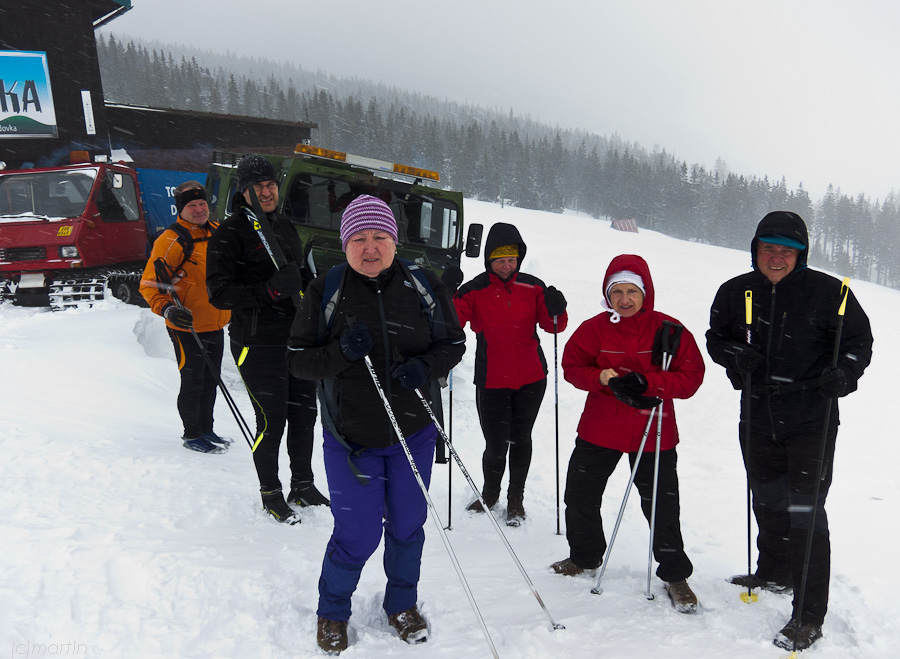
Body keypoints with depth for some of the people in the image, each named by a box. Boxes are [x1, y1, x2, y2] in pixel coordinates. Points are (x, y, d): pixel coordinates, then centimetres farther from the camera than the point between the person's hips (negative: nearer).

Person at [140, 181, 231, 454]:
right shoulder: (171, 240, -14)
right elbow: (149, 283, -15)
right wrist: (167, 309, -29)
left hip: (216, 325, 7)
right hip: (186, 328, -7)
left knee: (211, 381, 17)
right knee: (193, 383, 3)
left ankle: (206, 429, 33)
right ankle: (192, 434, 21)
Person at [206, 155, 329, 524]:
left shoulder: (284, 226, 14)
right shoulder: (230, 232, -7)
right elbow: (220, 294, -13)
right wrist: (269, 290, -25)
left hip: (296, 337, 7)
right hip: (257, 341, -6)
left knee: (304, 412, 11)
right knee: (272, 419, -3)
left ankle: (303, 486, 29)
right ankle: (270, 493, 19)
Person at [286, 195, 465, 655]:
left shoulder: (424, 287, -3)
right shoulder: (325, 290, -7)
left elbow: (453, 343, 4)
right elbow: (298, 359, -6)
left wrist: (426, 367, -17)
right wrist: (342, 352, -25)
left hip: (413, 434, 2)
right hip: (350, 437, -2)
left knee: (407, 526, 15)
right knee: (357, 535, 2)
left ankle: (402, 604, 43)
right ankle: (332, 611, 33)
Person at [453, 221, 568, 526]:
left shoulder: (533, 288, 1)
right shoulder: (474, 290, -4)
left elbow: (552, 326, 2)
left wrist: (556, 310, -19)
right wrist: (448, 294, -27)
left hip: (531, 379, 2)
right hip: (491, 381, -2)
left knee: (521, 439, 13)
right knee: (496, 445, 2)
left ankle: (516, 498, 33)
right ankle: (490, 494, 31)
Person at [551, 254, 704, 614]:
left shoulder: (670, 330, -9)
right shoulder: (594, 328, -4)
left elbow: (691, 377, -10)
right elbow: (572, 366, 0)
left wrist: (646, 382, -25)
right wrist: (603, 379, -20)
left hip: (652, 434, -2)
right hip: (599, 429, 3)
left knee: (662, 507, 4)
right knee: (580, 495, 14)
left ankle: (675, 575, 26)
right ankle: (586, 555, 39)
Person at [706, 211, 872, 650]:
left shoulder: (828, 292, -9)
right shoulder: (735, 292, 1)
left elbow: (859, 339, 0)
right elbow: (715, 338, 11)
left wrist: (844, 373, -20)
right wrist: (734, 353, -11)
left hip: (812, 420, -4)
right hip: (757, 418, 5)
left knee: (805, 511, -6)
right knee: (767, 501, 21)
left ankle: (808, 617, 6)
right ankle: (775, 573, 45)